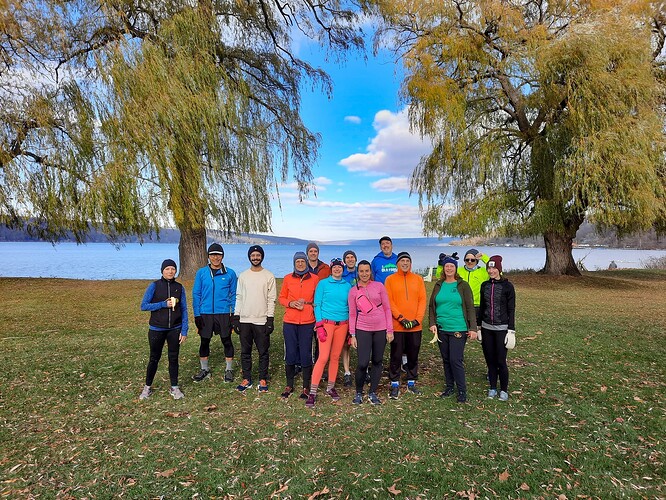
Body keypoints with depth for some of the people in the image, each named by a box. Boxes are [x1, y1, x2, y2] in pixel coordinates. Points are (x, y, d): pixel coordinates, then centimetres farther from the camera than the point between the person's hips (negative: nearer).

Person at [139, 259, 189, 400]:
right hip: (156, 329, -1)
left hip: (175, 329, 1)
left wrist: (184, 331, -3)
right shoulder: (154, 286, -4)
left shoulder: (179, 288, 1)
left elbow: (184, 310, 2)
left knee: (173, 358, 8)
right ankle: (147, 387, 28)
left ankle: (174, 387, 21)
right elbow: (143, 306, -6)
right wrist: (163, 304, -17)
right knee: (154, 358, 10)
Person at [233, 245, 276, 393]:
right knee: (245, 351, 10)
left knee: (263, 352, 4)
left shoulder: (269, 276, -1)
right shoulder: (243, 275, 8)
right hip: (244, 320, 3)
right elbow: (239, 297, 8)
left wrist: (270, 319, -8)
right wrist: (236, 317, 3)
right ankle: (246, 379, 22)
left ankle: (263, 380, 17)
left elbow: (271, 299, -3)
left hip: (262, 321, -3)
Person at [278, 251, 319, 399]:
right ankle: (289, 385, 25)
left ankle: (306, 387, 18)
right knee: (290, 354, 7)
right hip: (289, 322, 1)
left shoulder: (314, 279, 2)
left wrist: (307, 303, -9)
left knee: (306, 355, 3)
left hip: (307, 322, -1)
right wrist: (290, 303, -9)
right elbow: (281, 298, 10)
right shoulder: (288, 279, 4)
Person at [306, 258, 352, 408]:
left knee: (335, 357, 9)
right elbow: (317, 304, -3)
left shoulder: (347, 286, 9)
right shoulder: (323, 283, 0)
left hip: (342, 324, 4)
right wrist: (319, 326, -11)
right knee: (323, 357, -10)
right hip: (326, 323, -4)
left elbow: (350, 307, 12)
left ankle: (330, 388, 25)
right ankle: (312, 392, -3)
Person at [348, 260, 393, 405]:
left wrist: (389, 330, -2)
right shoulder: (353, 291, 2)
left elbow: (387, 308, 2)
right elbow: (352, 314, 4)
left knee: (377, 361, 9)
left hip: (380, 329, 1)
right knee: (363, 363, -7)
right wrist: (352, 335, 0)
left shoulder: (379, 286, 1)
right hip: (362, 330, -1)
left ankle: (372, 393, 24)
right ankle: (358, 393, 15)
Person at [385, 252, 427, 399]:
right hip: (397, 326, -2)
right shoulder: (390, 279, 0)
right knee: (396, 356, 3)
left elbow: (423, 300, 4)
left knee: (413, 355, 13)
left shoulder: (418, 279, 8)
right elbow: (389, 301, -6)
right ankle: (395, 384, 15)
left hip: (416, 326, 3)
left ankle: (411, 382, 28)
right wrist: (402, 319, -13)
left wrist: (417, 319, -7)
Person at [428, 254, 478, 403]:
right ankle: (449, 387, 28)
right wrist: (432, 323, -1)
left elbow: (470, 308, -4)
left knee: (456, 360, -7)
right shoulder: (439, 285, 7)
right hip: (441, 329, 4)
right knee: (446, 360, 13)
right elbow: (431, 306, 10)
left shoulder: (463, 285, -3)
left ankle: (462, 391, 9)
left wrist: (473, 328, -10)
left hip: (458, 329, -4)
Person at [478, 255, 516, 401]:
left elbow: (511, 310, -5)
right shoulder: (485, 285, 6)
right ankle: (492, 388, 23)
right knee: (490, 360, 9)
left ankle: (504, 390, 16)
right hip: (486, 328, 4)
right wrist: (478, 327, 12)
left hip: (501, 328, -4)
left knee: (501, 361, -1)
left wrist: (511, 330, -9)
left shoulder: (507, 286, -6)